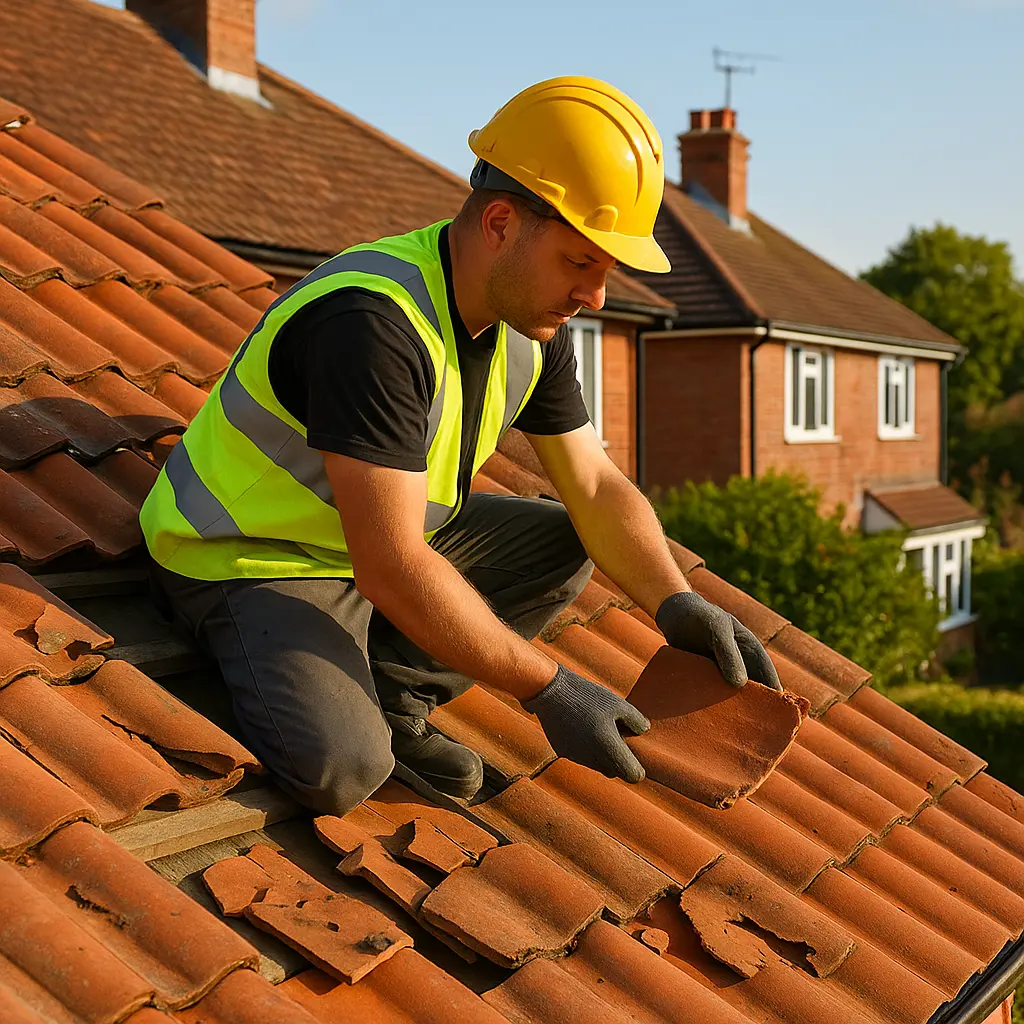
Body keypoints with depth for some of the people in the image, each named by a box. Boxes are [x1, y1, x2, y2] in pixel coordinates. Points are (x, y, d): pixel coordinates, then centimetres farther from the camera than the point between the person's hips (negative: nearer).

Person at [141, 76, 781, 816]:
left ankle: (390, 693, 1)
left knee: (565, 544, 4)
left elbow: (595, 486, 3)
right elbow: (391, 567, -33)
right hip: (250, 559, -9)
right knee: (340, 768, -31)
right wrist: (547, 689, -28)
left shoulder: (532, 322, -4)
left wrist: (678, 604, -15)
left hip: (390, 537, 9)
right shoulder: (374, 325, -33)